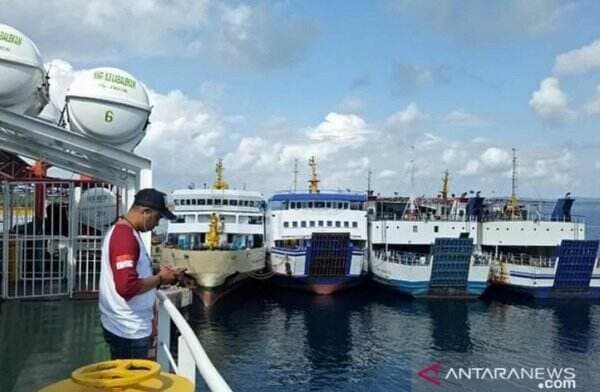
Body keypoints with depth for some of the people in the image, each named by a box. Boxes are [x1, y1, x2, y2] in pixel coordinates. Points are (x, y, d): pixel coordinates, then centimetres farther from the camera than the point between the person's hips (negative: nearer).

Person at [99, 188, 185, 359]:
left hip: (127, 326, 10)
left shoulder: (122, 231, 10)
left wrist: (160, 276, 7)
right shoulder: (125, 236, -22)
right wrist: (160, 278, -17)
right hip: (129, 330, -10)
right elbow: (127, 287, -30)